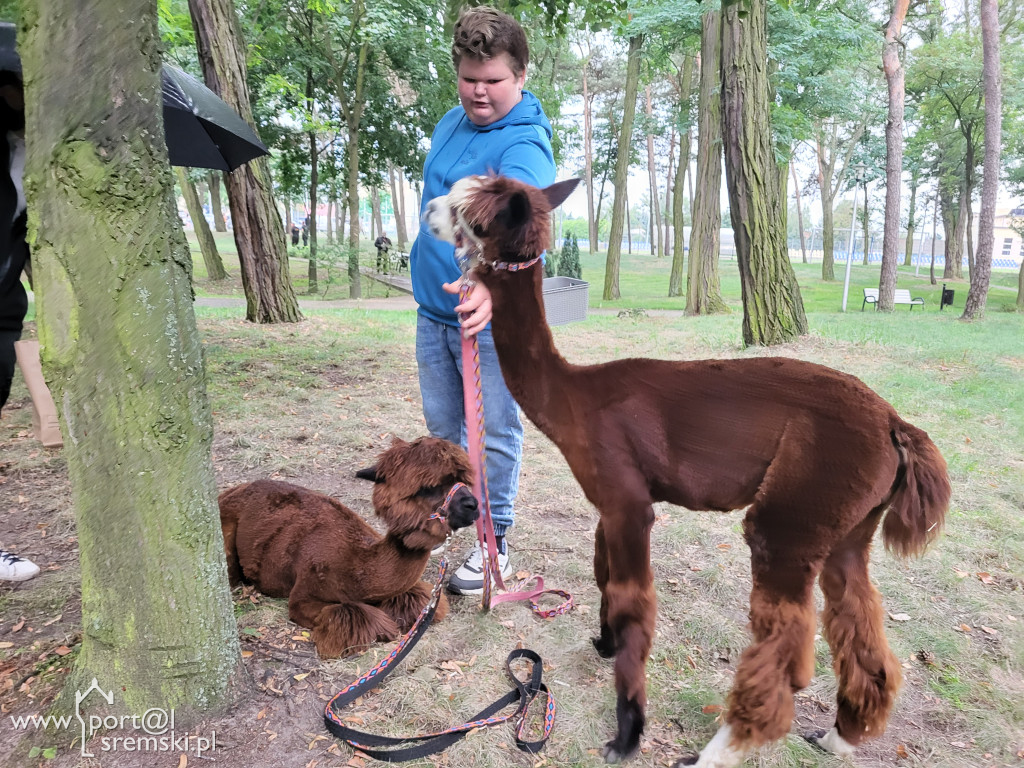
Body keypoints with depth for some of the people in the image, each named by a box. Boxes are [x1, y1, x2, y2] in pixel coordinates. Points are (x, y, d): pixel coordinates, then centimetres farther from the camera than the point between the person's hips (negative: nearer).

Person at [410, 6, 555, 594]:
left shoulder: (525, 146, -18)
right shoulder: (451, 123, 8)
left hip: (495, 314, -7)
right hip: (434, 308, 8)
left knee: (496, 432, 3)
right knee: (443, 426, 18)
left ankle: (496, 544, 20)